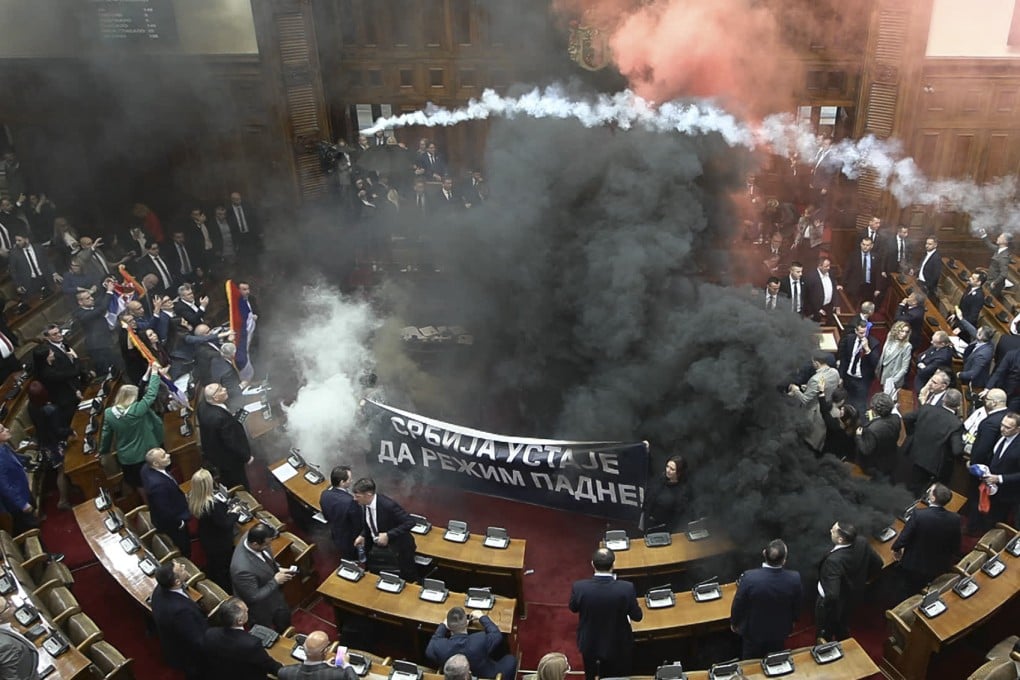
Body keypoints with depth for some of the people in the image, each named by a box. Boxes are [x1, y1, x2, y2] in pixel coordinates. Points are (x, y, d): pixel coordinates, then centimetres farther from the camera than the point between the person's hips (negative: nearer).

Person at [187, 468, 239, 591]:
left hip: (206, 541, 7)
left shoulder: (191, 497, -19)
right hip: (220, 544, -6)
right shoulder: (213, 504, -42)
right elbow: (225, 524, -28)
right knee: (225, 571, 20)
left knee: (212, 568, 31)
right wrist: (234, 513, -11)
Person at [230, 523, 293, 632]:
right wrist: (275, 581, -25)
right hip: (263, 610, -7)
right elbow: (254, 597, -31)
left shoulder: (252, 536, -22)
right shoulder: (243, 569, -45)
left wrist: (278, 568, -12)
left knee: (285, 623, 32)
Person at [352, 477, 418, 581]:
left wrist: (388, 535, -32)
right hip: (377, 546, 6)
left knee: (407, 580, 13)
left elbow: (410, 522, -30)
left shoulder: (388, 505, -33)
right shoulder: (365, 503, -11)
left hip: (397, 550, -6)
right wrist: (363, 535, -6)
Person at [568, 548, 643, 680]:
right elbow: (637, 616, -14)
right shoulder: (626, 588, -31)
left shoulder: (579, 587, -28)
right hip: (617, 645, -1)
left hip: (589, 643, 1)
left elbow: (573, 608, -6)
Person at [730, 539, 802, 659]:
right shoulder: (794, 578, -28)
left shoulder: (749, 577, -34)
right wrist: (791, 621, 14)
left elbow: (738, 605, -17)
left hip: (754, 631, -2)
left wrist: (734, 622, 4)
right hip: (780, 631, 2)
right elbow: (796, 608, -8)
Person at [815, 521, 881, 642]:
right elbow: (878, 564, -5)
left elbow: (832, 595, -43)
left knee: (825, 636, 24)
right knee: (843, 631, 34)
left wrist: (825, 605, -22)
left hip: (833, 604, -6)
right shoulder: (862, 542, -23)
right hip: (852, 597, 7)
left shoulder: (834, 560, -43)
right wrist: (860, 579, 7)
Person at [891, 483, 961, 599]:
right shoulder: (955, 519, -20)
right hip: (939, 567, 3)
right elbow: (955, 546, -6)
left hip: (914, 565, -3)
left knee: (906, 596, 22)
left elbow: (904, 537, -20)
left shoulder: (919, 515, -31)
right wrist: (949, 563, 14)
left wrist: (896, 549, 2)